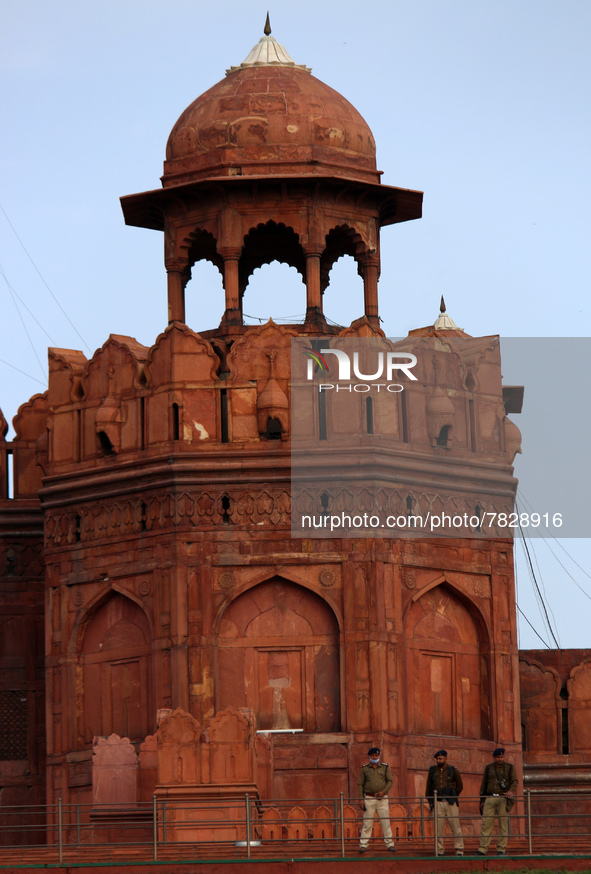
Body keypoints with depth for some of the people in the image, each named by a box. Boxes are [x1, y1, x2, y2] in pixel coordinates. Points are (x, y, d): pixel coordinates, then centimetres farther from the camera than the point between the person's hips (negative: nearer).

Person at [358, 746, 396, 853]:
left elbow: (390, 781, 4)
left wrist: (384, 791, -13)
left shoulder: (385, 767, 7)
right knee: (367, 823, -3)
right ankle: (363, 845, 0)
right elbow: (361, 784, 5)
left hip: (382, 798, 1)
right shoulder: (364, 768, 5)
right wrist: (361, 799, -3)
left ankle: (390, 844, 4)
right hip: (369, 798, -1)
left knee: (386, 822, 0)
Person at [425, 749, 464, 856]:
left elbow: (460, 786, 14)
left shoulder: (453, 771, 5)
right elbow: (429, 787, 17)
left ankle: (459, 850, 0)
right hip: (437, 802, 2)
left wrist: (453, 797, 10)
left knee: (456, 827, -4)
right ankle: (439, 850, 2)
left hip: (450, 803, -2)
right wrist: (430, 802, 13)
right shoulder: (432, 770, 11)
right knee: (438, 827, -2)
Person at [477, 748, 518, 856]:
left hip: (503, 798, -2)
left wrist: (511, 791, -23)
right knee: (486, 824, -4)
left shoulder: (509, 768, 8)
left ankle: (501, 849, 2)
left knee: (503, 825, -3)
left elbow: (514, 781, -2)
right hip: (490, 798, 2)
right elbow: (484, 784, 17)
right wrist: (482, 801, 12)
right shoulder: (489, 768, 14)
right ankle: (482, 849, -4)